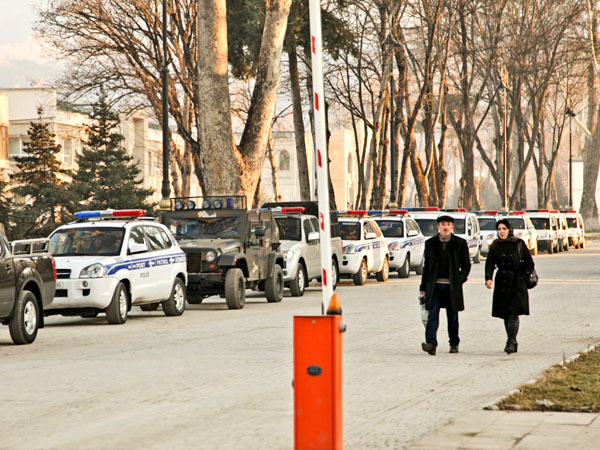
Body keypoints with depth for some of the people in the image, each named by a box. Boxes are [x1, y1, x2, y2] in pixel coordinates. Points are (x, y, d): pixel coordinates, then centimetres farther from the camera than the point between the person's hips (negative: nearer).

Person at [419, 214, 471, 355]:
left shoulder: (460, 243, 3)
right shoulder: (430, 243, 7)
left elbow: (466, 264, 6)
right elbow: (427, 266, 10)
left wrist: (460, 280, -9)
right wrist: (423, 287, 7)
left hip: (452, 286, 0)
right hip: (435, 285, 0)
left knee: (452, 317, 9)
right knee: (432, 315, -12)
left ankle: (454, 344, 23)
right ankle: (431, 344, -21)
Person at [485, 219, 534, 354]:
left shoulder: (519, 244, 0)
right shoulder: (494, 246, 6)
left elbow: (529, 263, 5)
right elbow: (490, 263, -4)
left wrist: (524, 277, -5)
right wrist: (488, 278, -20)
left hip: (517, 283, -3)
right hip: (502, 283, 3)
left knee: (513, 312, -14)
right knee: (505, 314, 6)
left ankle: (511, 342, -18)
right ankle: (512, 343, 17)